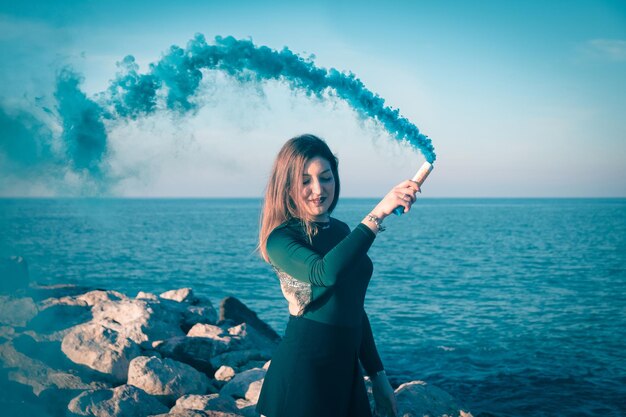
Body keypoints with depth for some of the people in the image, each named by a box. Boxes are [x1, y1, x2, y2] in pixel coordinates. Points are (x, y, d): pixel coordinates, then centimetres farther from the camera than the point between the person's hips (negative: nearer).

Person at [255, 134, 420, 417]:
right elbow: (326, 273, -33)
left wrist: (378, 375, 16)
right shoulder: (281, 238, -11)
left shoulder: (341, 231, 10)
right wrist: (378, 214, -35)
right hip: (303, 372, -7)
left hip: (346, 370, 7)